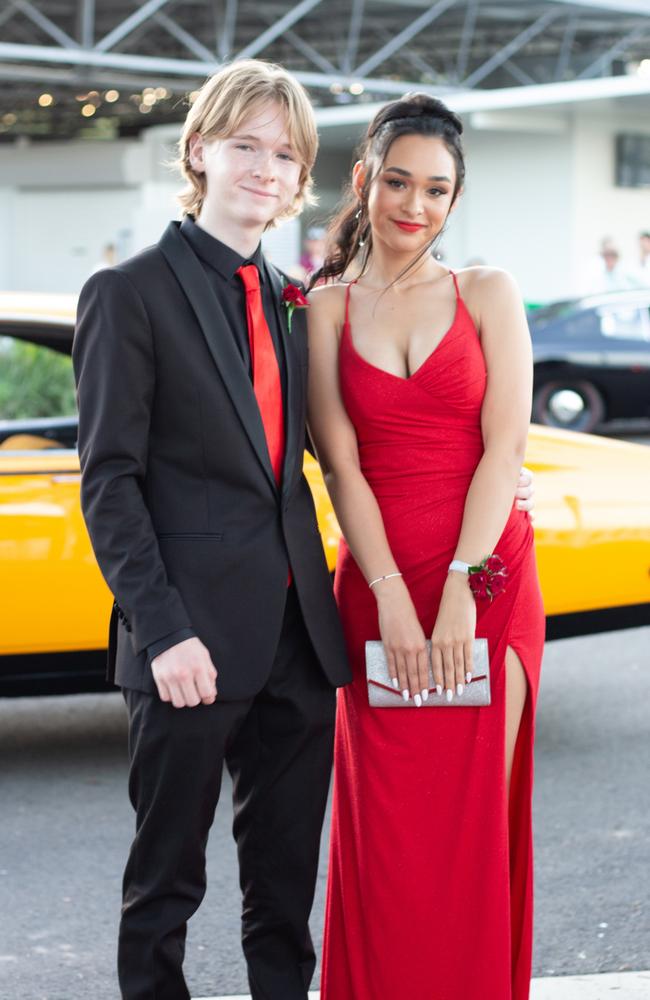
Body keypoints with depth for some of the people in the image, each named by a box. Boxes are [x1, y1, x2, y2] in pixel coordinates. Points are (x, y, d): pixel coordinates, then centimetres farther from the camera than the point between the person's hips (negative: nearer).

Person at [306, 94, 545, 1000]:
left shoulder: (488, 295, 6)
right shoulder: (326, 308, 7)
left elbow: (504, 446, -4)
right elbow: (341, 465, 0)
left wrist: (460, 588, -14)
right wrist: (393, 599, -11)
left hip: (489, 580, 0)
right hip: (378, 581, 1)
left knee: (479, 814, 2)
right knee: (387, 818, 2)